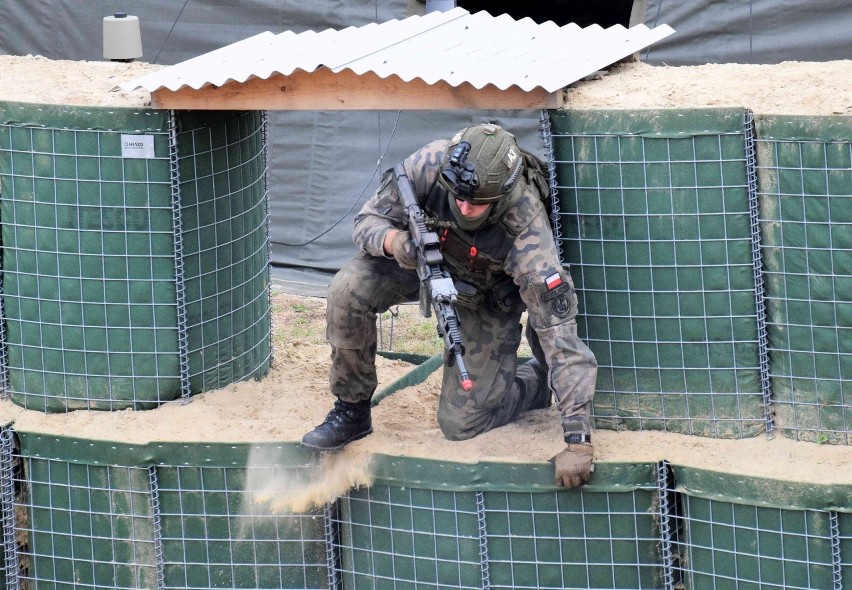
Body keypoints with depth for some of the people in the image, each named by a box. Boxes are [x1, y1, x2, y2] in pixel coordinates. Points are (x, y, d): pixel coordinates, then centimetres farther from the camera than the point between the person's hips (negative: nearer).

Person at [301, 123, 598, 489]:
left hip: (489, 291, -3)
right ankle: (351, 410, -6)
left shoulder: (528, 233, -41)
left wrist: (578, 441, -42)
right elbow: (368, 221, -19)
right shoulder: (430, 164, -34)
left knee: (460, 424, -8)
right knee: (348, 290, -27)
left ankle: (537, 379, 21)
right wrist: (393, 241, -46)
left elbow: (561, 332, -39)